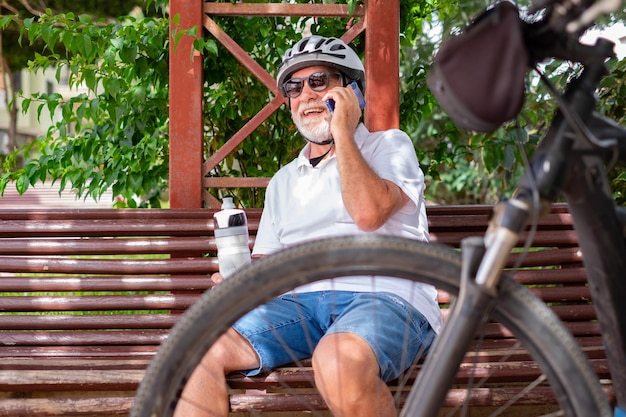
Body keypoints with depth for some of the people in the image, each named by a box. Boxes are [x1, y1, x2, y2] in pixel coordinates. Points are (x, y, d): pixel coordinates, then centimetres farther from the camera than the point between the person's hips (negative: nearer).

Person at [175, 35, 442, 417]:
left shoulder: (390, 145, 11)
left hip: (385, 297, -5)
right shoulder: (284, 180, 29)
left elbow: (368, 213, -10)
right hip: (301, 301, 5)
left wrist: (342, 130, -2)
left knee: (341, 361, -40)